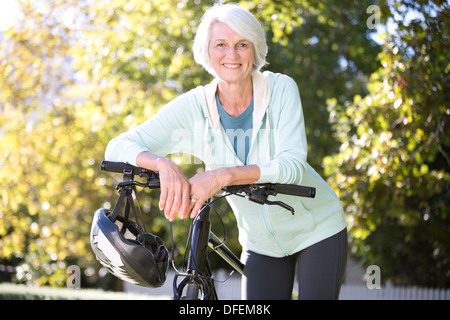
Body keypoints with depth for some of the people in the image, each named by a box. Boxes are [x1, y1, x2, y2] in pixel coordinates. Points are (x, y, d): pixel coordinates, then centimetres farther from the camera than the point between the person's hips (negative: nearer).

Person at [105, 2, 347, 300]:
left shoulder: (281, 89, -18)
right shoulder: (193, 108, -15)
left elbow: (292, 165, -28)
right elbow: (118, 147, -19)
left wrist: (224, 175, -43)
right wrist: (164, 164, -41)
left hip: (318, 230, -1)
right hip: (262, 243, 2)